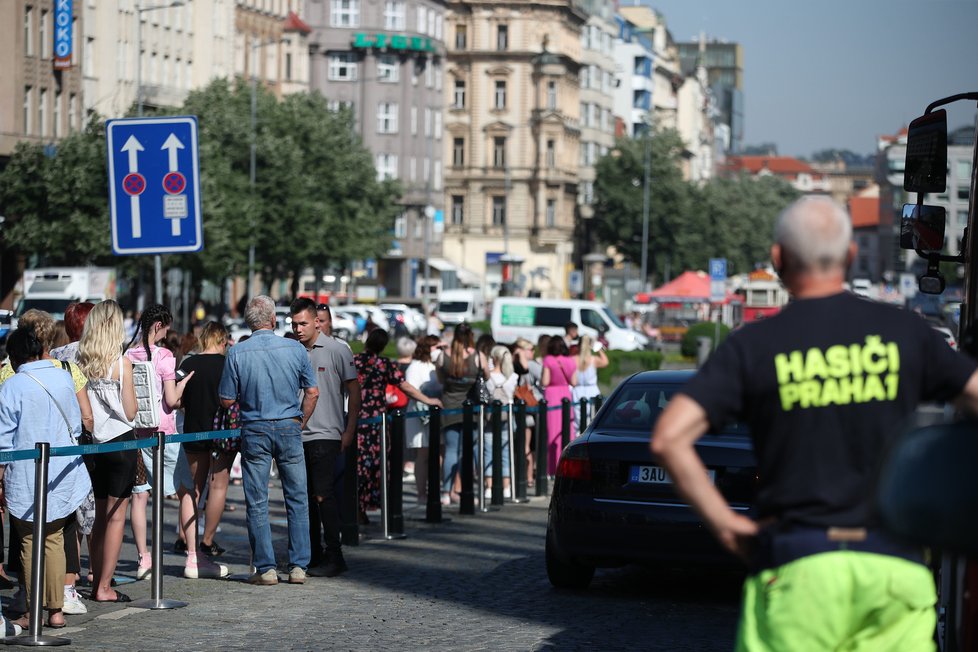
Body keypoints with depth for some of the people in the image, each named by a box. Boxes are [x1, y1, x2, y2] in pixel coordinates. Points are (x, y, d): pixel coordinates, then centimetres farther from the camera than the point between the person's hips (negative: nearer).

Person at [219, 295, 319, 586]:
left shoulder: (237, 353, -7)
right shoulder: (295, 349, -3)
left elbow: (227, 400, -4)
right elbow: (312, 392, 1)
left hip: (255, 431, -1)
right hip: (289, 427, 1)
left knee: (257, 503, 5)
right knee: (297, 499, 9)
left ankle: (266, 568, 4)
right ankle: (298, 566, 8)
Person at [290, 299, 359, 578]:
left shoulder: (337, 349, -4)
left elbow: (354, 392, -2)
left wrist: (349, 431, -8)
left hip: (326, 435, -6)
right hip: (297, 436, 6)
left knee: (323, 494, -11)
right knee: (305, 497, 8)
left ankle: (333, 556, -4)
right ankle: (313, 555, 17)